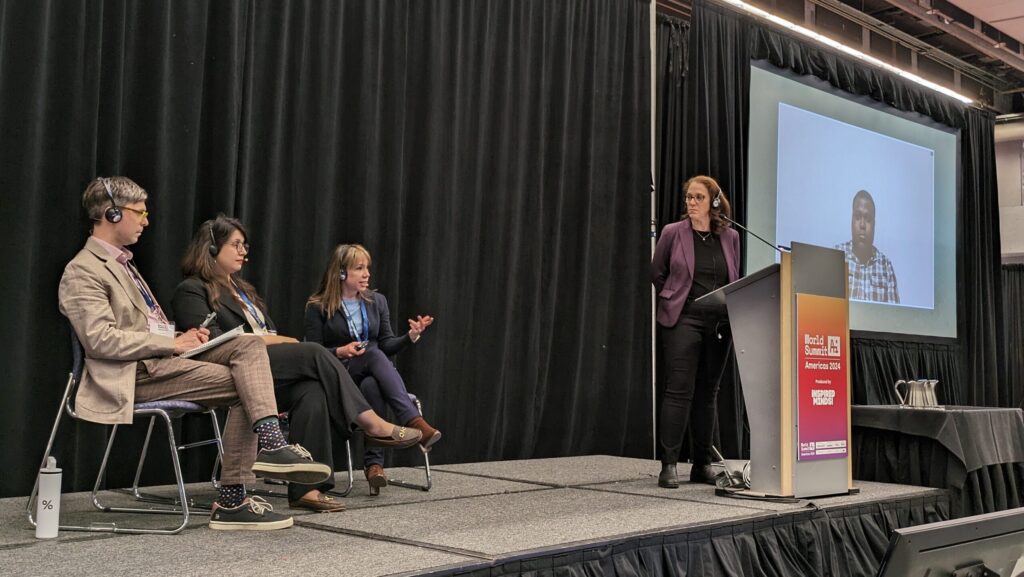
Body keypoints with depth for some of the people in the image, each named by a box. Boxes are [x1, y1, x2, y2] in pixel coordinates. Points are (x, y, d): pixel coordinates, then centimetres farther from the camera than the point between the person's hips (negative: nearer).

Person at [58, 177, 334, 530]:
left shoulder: (121, 262, 23)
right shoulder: (82, 272, -7)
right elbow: (101, 340, -18)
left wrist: (180, 337, 7)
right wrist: (173, 343, -16)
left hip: (162, 357, 9)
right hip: (138, 373, -9)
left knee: (249, 345, -13)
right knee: (245, 386, -18)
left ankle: (270, 443, -27)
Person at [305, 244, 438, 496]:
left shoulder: (377, 301, 13)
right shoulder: (318, 307, 0)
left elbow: (387, 345, 10)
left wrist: (411, 336, -9)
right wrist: (340, 352, -21)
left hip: (372, 373, 4)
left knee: (372, 386, -36)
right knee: (374, 355, -36)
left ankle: (374, 463, -43)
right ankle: (414, 422, -51)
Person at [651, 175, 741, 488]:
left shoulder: (730, 237, 7)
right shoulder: (673, 233, -1)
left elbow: (734, 280, 17)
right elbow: (657, 272, 10)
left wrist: (733, 313, 10)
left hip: (720, 322, 3)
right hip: (683, 319, -3)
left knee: (708, 392, 8)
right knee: (679, 390, -9)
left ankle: (702, 465, 17)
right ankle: (669, 466, -6)